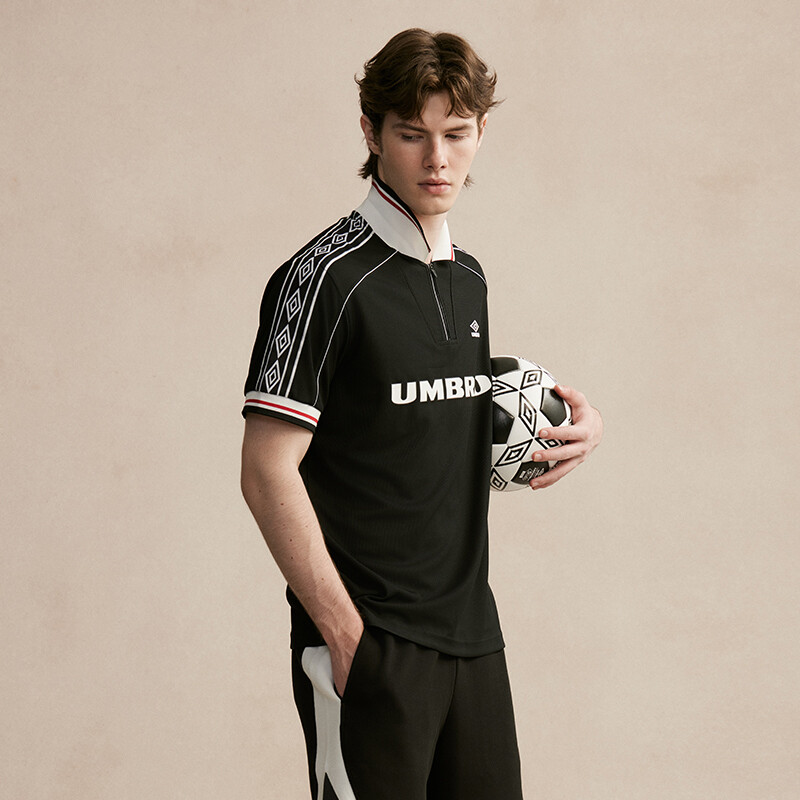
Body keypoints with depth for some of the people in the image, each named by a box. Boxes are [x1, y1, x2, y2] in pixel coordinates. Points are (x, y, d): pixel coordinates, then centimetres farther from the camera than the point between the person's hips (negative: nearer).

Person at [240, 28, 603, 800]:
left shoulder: (468, 277, 12)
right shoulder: (329, 275, -12)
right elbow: (267, 472, -15)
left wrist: (574, 421, 5)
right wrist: (346, 635, -17)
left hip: (472, 632, 7)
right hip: (372, 647, -7)